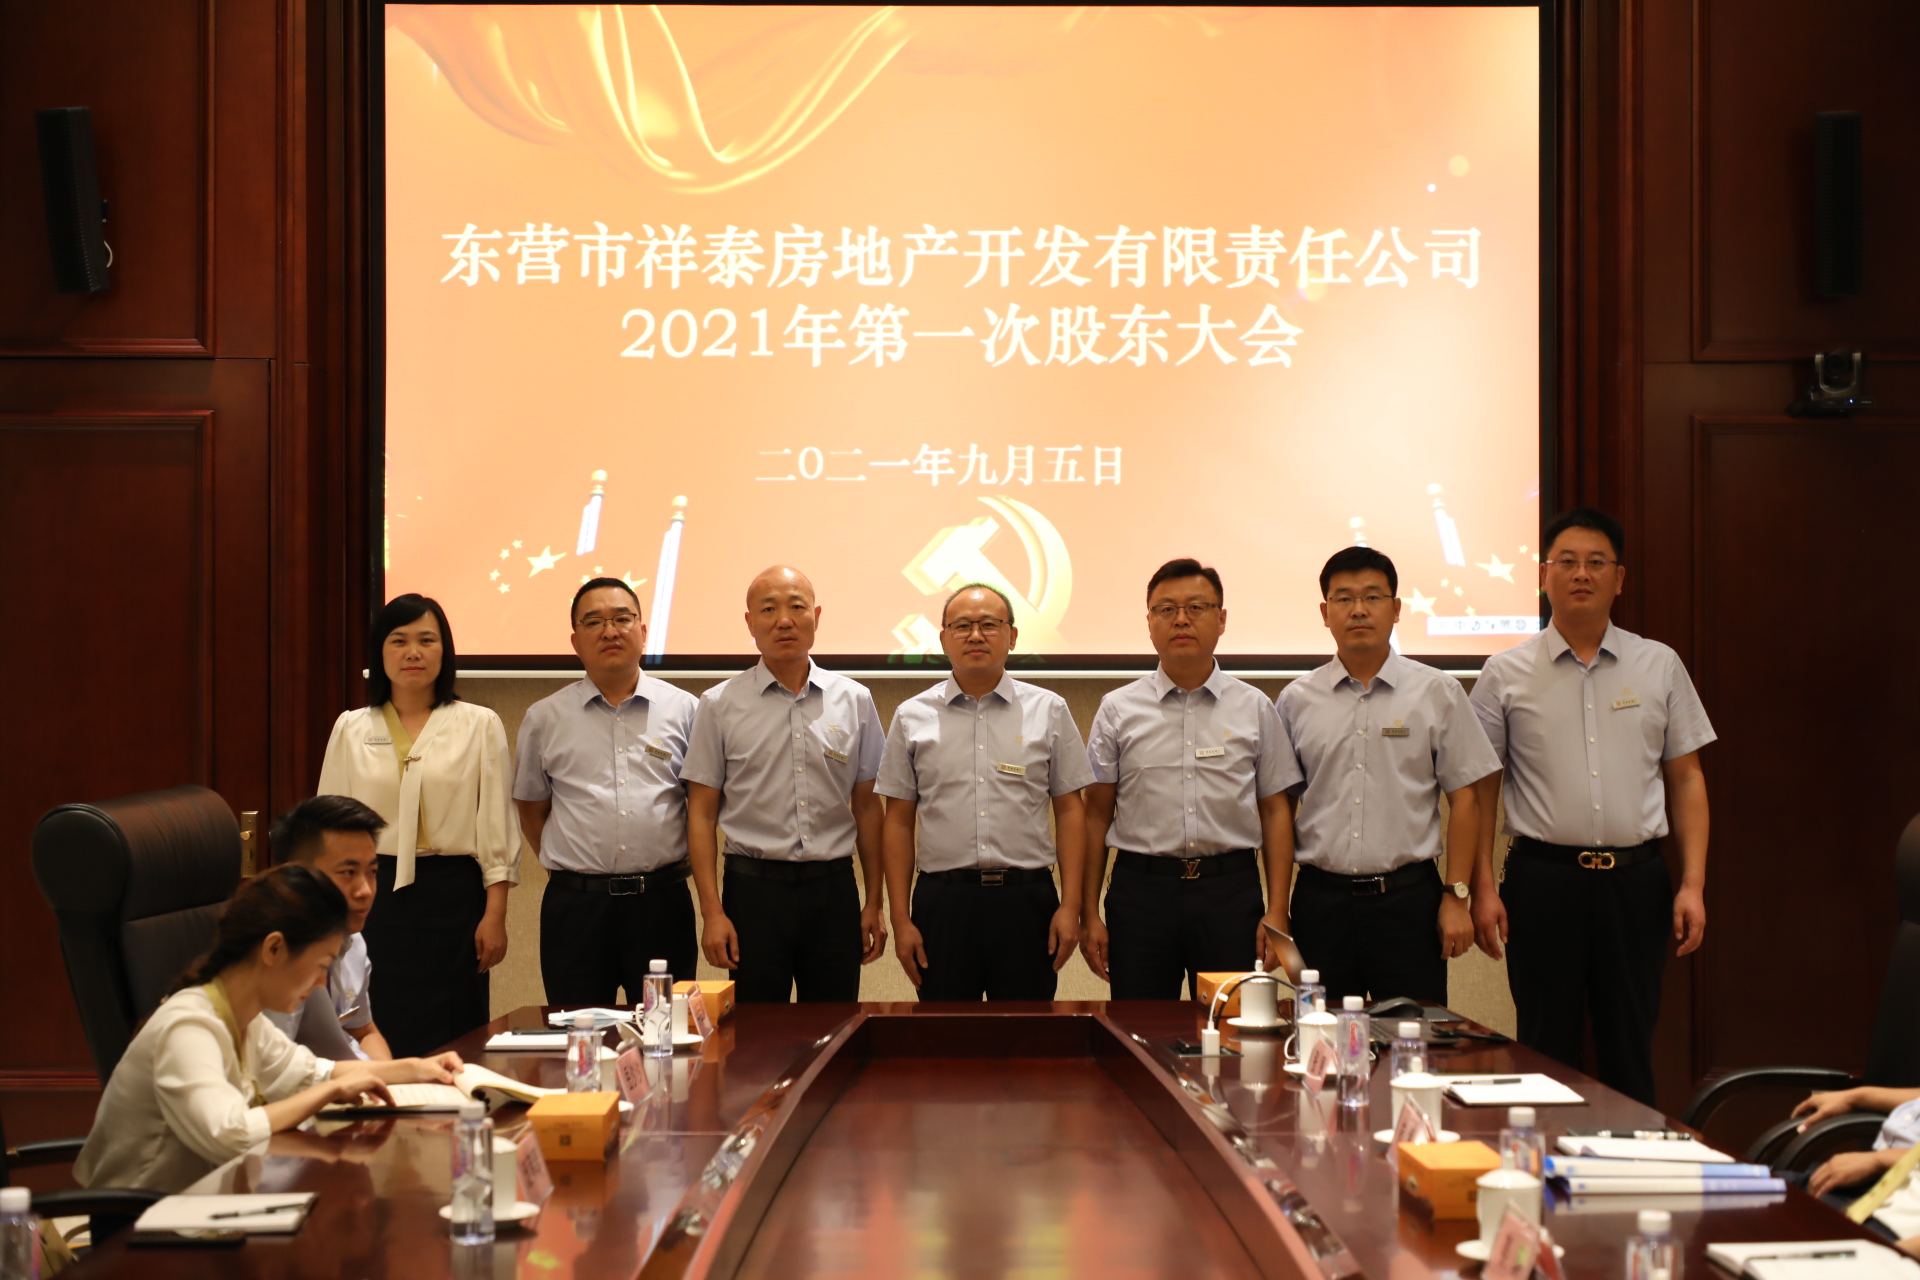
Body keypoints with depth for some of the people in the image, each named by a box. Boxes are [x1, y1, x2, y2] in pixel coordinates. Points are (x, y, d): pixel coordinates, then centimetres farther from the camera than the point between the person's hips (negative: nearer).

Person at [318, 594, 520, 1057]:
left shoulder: (480, 726, 3)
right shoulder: (351, 728, 9)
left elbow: (497, 828, 2)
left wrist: (494, 915, -3)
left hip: (452, 897, -2)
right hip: (374, 898, 2)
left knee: (449, 1043, -1)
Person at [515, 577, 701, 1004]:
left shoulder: (683, 709, 5)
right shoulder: (544, 719, 8)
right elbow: (531, 810, 15)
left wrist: (671, 869, 7)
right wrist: (569, 870, 7)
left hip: (660, 903, 0)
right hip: (574, 905, 1)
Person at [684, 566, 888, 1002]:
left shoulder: (854, 701, 6)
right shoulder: (720, 705, 1)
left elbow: (867, 807, 10)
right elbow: (702, 814, 1)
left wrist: (874, 903, 7)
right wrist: (711, 912, -6)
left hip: (834, 889, 2)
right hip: (754, 888, -1)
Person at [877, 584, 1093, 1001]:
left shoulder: (1048, 711, 6)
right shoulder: (913, 717, 6)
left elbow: (1069, 811, 5)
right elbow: (899, 821, 6)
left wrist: (1070, 906, -3)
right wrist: (901, 919, 1)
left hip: (1026, 902, 0)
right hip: (943, 900, 0)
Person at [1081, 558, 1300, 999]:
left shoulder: (1254, 708, 8)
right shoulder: (1118, 709, 7)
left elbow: (1275, 812, 7)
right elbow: (1097, 814, 6)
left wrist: (1277, 912, 0)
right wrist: (1090, 914, 1)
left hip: (1230, 887, 0)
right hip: (1141, 886, 0)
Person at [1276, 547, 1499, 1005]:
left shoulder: (1437, 692, 4)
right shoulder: (1296, 700, 7)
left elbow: (1463, 798, 3)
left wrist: (1456, 896, -3)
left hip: (1409, 898, -1)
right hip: (1321, 897, 1)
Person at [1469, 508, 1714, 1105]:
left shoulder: (1660, 666, 7)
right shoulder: (1506, 674, 3)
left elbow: (1686, 778, 9)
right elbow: (1481, 788, 4)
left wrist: (1693, 883, 0)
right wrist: (1483, 888, -3)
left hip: (1637, 878, 1)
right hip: (1543, 877, -1)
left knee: (1630, 1055, 6)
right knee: (1547, 1054, 4)